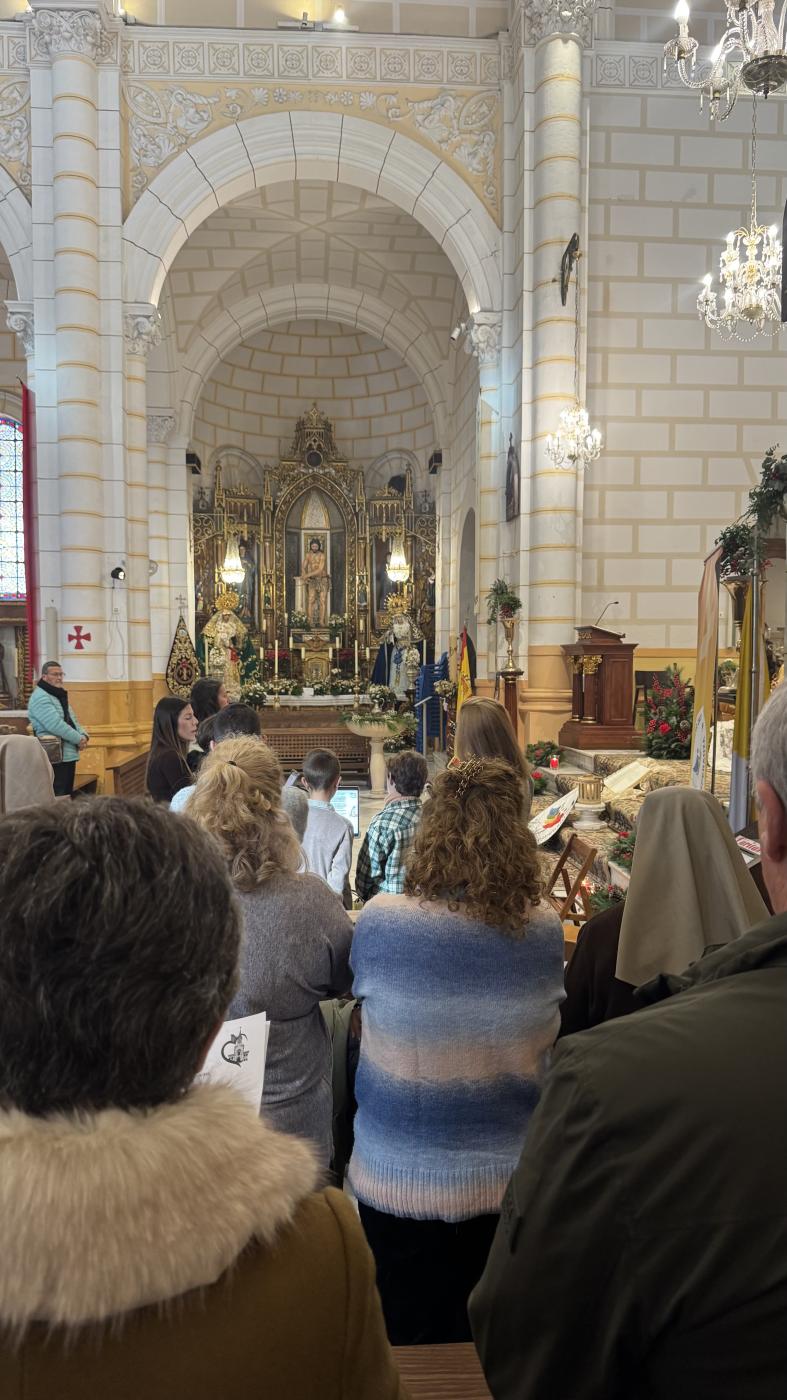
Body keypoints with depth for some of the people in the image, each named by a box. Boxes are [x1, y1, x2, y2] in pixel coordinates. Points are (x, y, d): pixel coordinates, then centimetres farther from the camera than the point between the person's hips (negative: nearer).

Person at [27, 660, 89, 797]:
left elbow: (72, 720, 20)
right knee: (57, 798, -9)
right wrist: (79, 739, -16)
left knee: (67, 795, 13)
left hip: (68, 755, 10)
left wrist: (83, 735, 0)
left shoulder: (59, 695, 18)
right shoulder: (40, 697, -13)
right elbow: (56, 725, -24)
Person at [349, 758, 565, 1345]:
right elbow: (548, 1032, 4)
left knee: (409, 1342, 21)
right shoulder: (545, 930, -13)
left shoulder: (381, 921, -20)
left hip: (402, 1181, -2)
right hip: (509, 1180, 2)